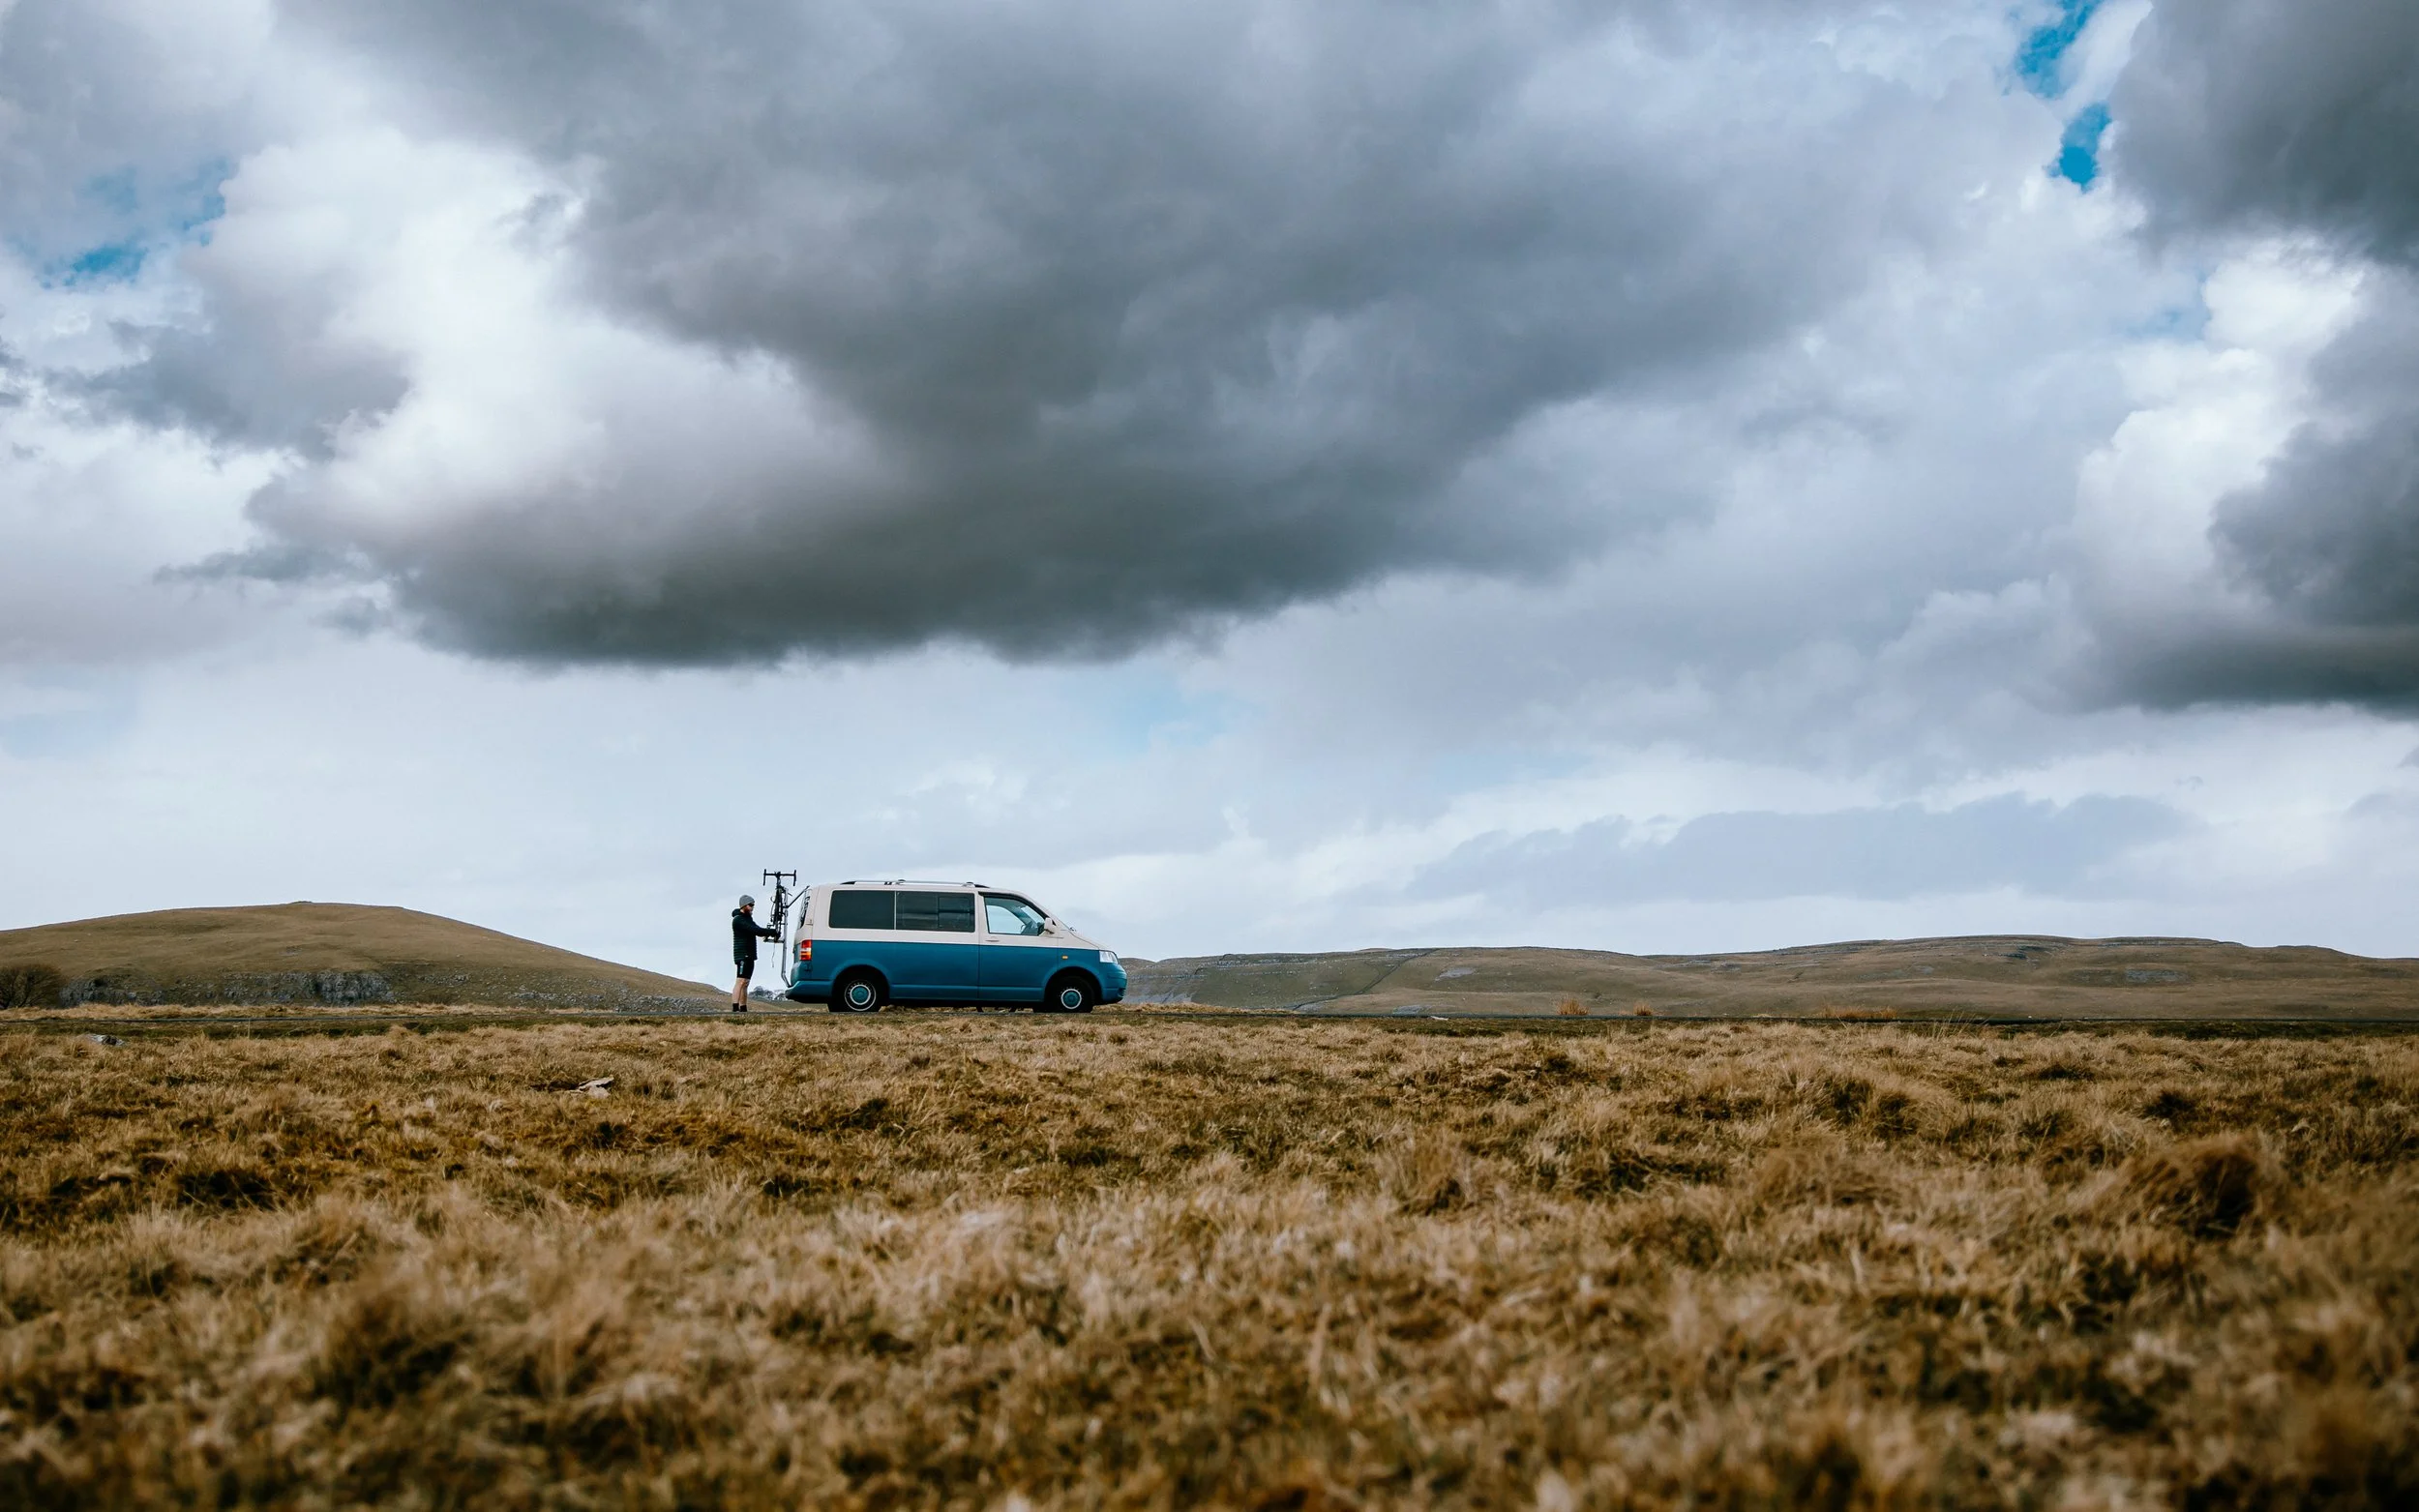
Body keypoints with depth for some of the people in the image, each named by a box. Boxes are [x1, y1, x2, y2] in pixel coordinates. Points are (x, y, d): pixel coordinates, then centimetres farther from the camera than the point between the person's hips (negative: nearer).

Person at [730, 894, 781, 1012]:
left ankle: (743, 1009, 9)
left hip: (749, 956, 10)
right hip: (742, 955, -10)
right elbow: (754, 930, -22)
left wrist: (771, 933, -7)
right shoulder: (738, 919, -11)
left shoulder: (748, 918, 21)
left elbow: (757, 931, 13)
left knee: (745, 983, 8)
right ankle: (735, 1009, -23)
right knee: (741, 981, -16)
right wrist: (772, 932, -23)